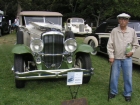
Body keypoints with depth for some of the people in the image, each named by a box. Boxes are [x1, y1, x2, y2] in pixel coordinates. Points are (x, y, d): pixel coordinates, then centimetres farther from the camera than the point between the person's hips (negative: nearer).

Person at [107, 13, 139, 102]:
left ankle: (127, 94, 23)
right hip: (116, 58, 0)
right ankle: (113, 92, 27)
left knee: (128, 77, 6)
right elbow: (110, 44, -4)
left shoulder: (132, 31, 1)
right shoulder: (114, 31, -4)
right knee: (114, 76, 9)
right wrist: (111, 56, -8)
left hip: (127, 58, 1)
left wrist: (132, 51, -6)